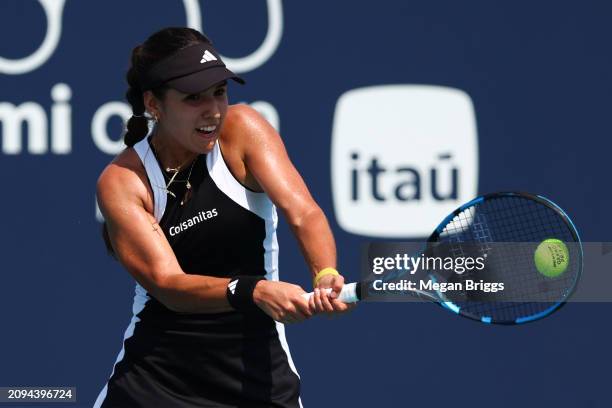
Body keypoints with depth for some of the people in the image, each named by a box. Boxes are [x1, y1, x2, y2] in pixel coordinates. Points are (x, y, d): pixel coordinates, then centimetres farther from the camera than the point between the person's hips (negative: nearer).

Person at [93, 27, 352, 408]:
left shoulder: (242, 129, -8)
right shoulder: (121, 180, -12)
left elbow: (303, 212, -20)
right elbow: (167, 284, -22)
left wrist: (326, 276, -42)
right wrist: (252, 292, -40)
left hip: (257, 367, 1)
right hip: (156, 373, -1)